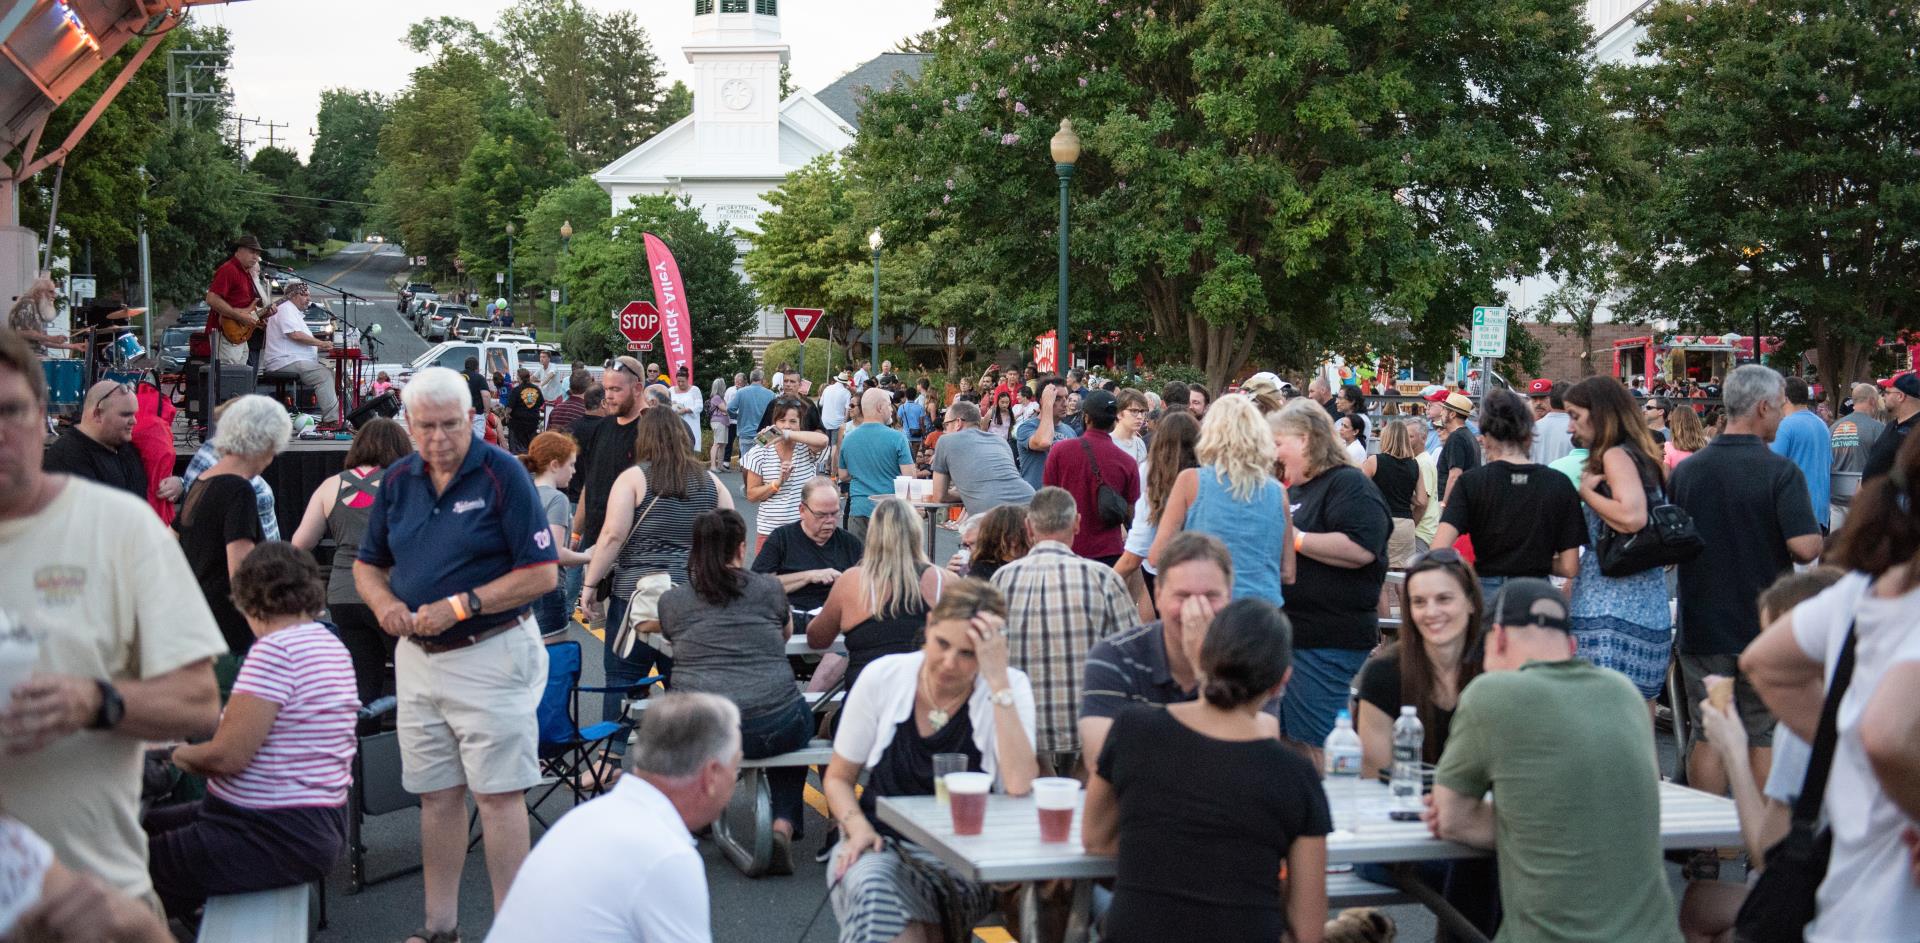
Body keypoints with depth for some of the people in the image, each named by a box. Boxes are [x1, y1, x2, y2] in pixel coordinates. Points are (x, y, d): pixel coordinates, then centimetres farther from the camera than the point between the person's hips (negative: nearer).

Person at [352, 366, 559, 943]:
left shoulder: (502, 475, -9)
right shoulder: (398, 481, 8)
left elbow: (541, 574, -12)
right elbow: (367, 565, 17)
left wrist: (462, 606, -18)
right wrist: (383, 600, -6)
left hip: (491, 653, -6)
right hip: (418, 657, 6)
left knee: (498, 793, -4)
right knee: (436, 795, 12)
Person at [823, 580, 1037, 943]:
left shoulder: (1009, 687, -6)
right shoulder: (883, 677, -1)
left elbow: (1018, 786, -23)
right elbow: (837, 777, 11)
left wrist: (998, 679, -23)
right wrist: (858, 828, -10)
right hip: (883, 845, 2)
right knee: (869, 887, -33)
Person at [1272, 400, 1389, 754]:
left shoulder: (1349, 484, -9)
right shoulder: (1294, 491, 21)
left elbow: (1361, 549, -26)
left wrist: (1294, 537, -19)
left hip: (1329, 645, -10)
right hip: (1286, 636, 10)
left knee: (1321, 749, -8)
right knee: (1285, 742, 14)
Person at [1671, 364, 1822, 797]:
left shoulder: (1685, 471, 1)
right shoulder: (1780, 472, -14)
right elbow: (1805, 547, -20)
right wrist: (1819, 537, 1)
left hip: (1702, 626, 3)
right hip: (1766, 627, -3)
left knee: (1708, 733, 8)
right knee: (1764, 734, 8)